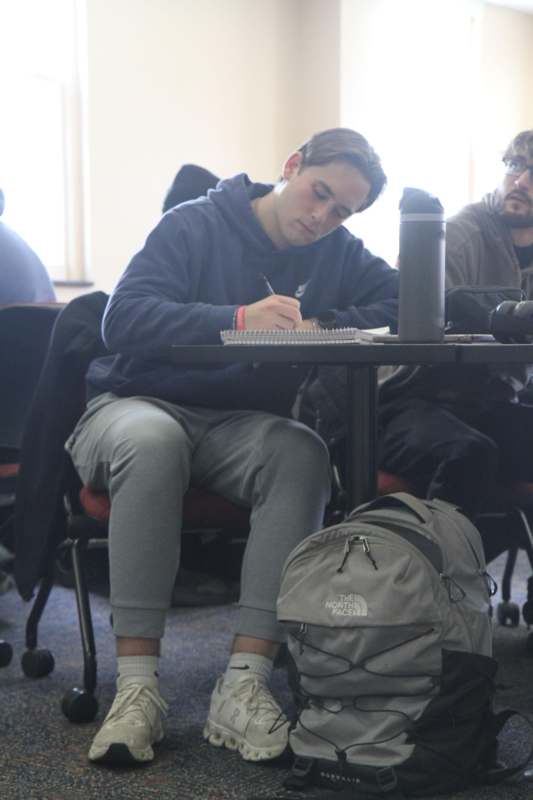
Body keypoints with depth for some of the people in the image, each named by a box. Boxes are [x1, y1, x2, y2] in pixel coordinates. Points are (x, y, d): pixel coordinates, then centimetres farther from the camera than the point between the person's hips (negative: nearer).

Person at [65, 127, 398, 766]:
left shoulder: (338, 253, 10)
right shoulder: (194, 225, -5)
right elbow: (122, 319, -18)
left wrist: (319, 326, -17)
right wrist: (239, 319, -31)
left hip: (241, 425, 3)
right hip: (141, 406, -3)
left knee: (303, 453, -31)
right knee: (152, 439, -39)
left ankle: (244, 686, -36)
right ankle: (136, 685, -36)